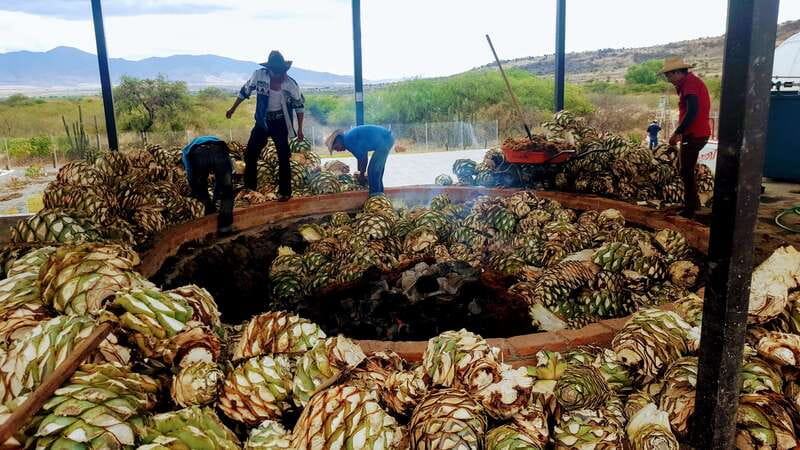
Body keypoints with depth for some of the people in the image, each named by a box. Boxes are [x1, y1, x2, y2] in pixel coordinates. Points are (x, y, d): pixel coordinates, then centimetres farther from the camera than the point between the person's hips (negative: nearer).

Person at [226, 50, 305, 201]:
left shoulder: (291, 84, -14)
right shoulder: (259, 75, -11)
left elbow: (299, 106, -2)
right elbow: (245, 91, 5)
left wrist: (299, 129, -2)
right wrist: (233, 109, 12)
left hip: (280, 123, -2)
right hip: (262, 121, 3)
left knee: (283, 157, -2)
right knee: (250, 153, 3)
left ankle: (284, 191, 8)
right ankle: (249, 186, 20)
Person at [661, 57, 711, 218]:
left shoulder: (690, 82, -16)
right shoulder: (692, 81, 16)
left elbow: (692, 111, -26)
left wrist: (677, 133, -24)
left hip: (693, 135, -10)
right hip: (698, 133, 10)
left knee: (686, 172, -3)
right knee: (687, 171, 19)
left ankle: (690, 209, 5)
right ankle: (693, 203, 30)